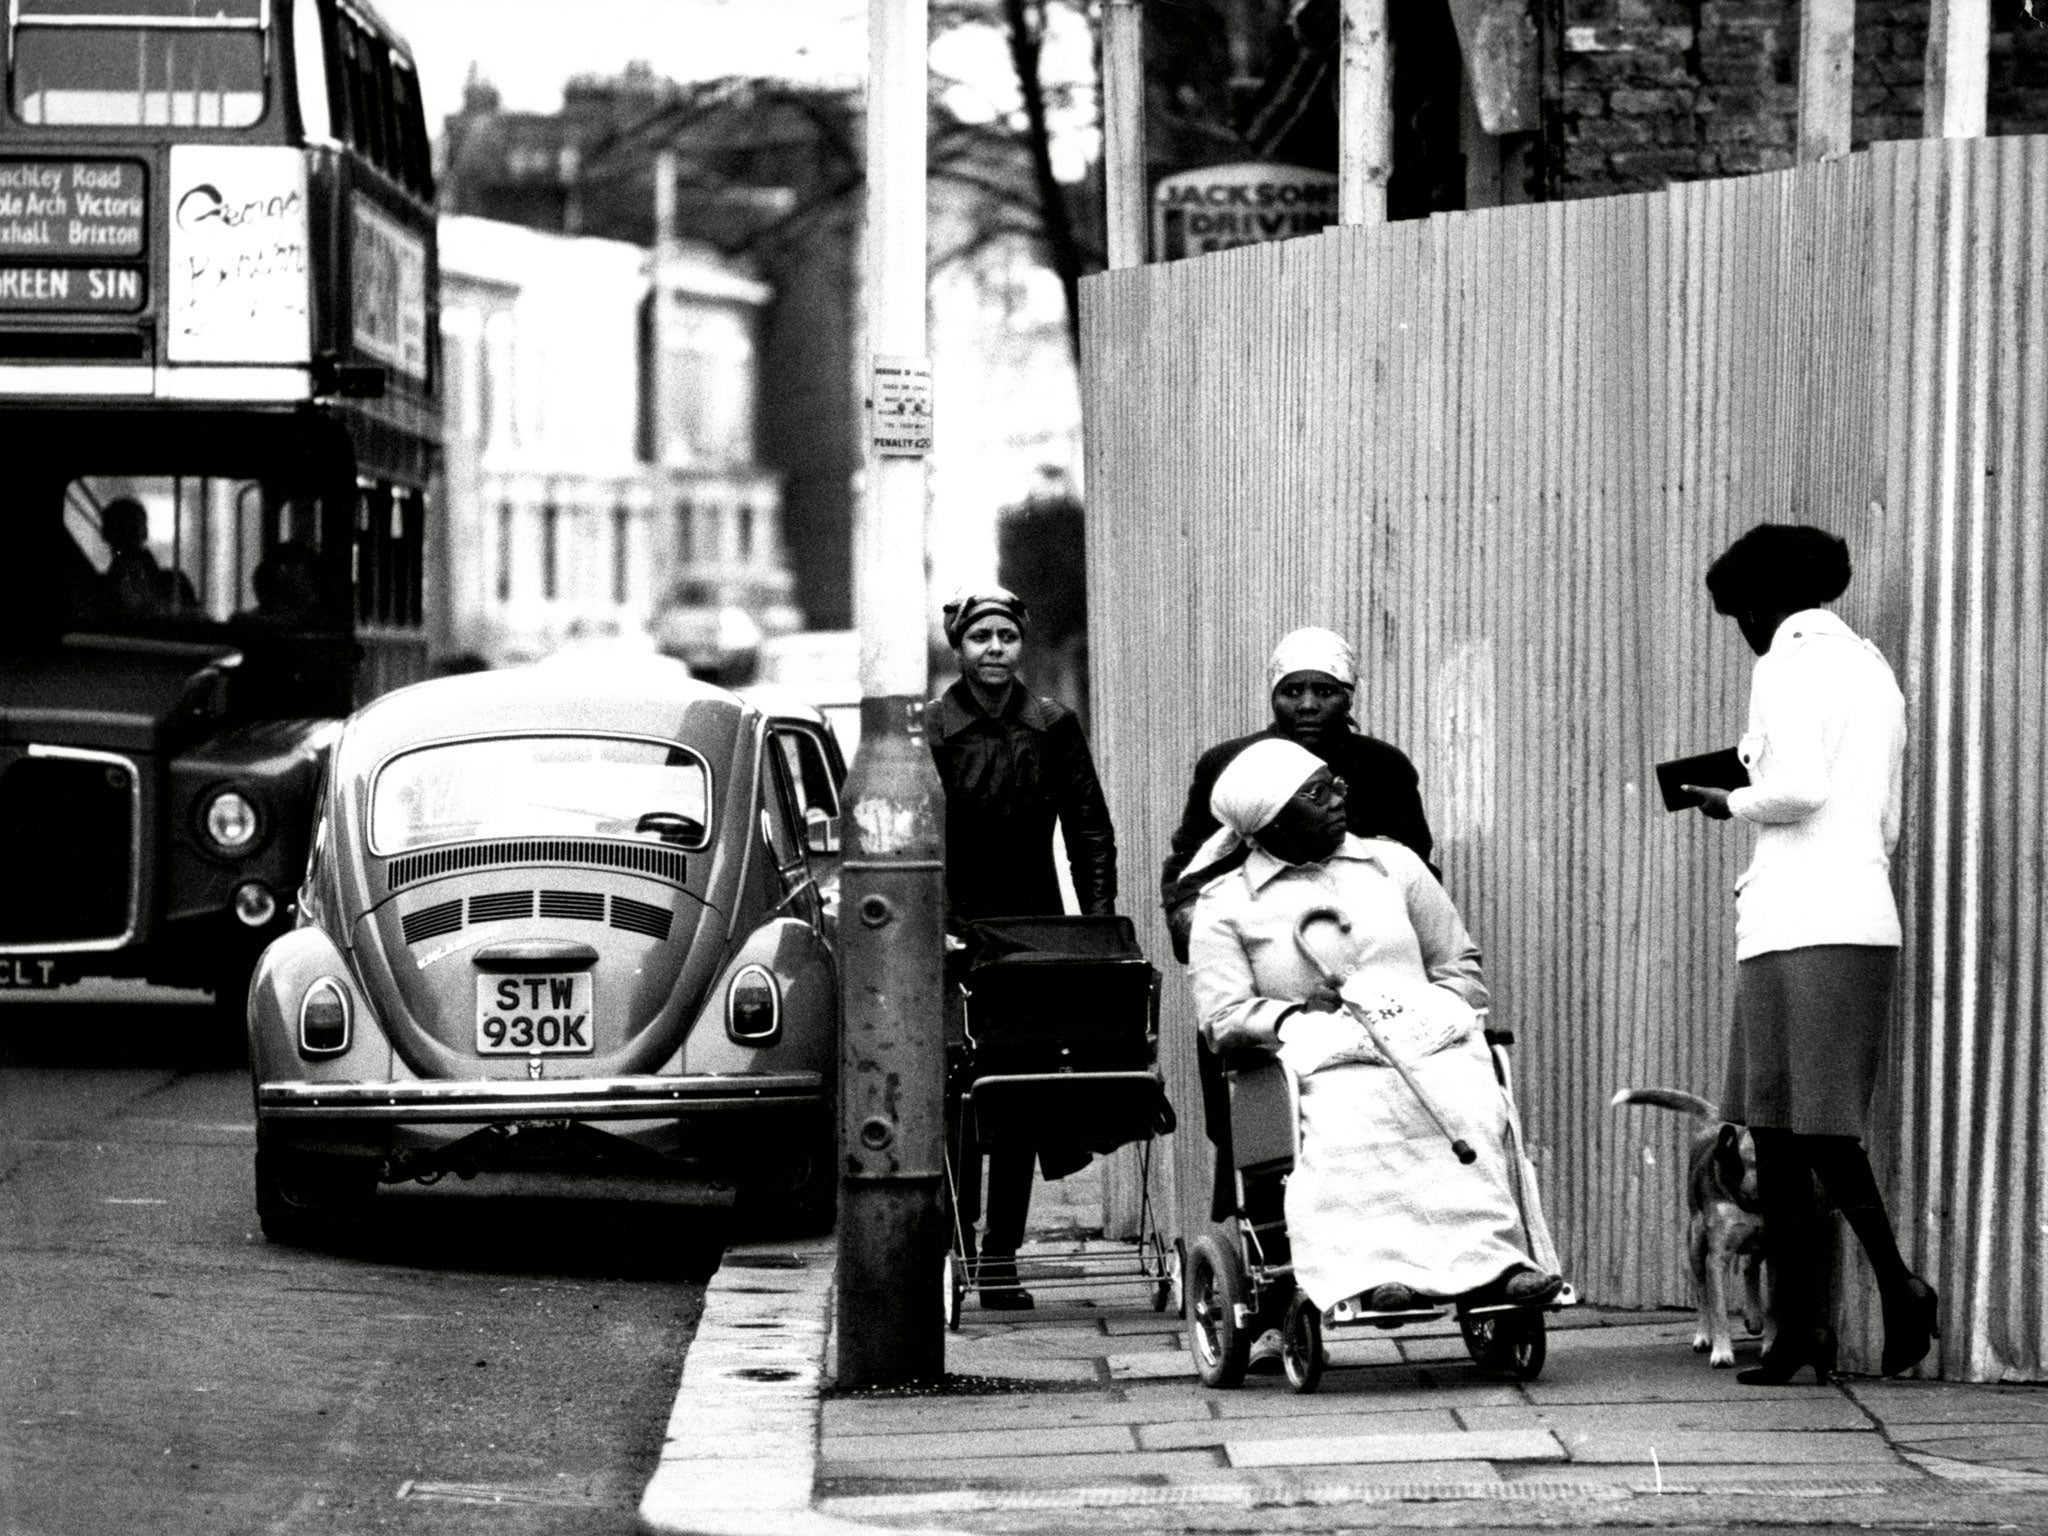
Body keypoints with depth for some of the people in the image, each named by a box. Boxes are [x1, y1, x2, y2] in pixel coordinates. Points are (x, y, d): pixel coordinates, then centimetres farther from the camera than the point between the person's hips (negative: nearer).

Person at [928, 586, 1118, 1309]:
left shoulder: (1053, 728, 7)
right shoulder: (930, 729, -1)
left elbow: (1091, 830, 9)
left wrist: (1099, 919, 0)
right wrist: (938, 924, -16)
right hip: (955, 936, -3)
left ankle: (1000, 1256, 7)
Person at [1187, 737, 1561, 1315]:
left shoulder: (1391, 863, 22)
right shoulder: (1225, 905, 11)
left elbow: (1460, 963, 25)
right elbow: (1221, 1018, 1)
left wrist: (1444, 1013, 4)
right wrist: (1292, 1016, -14)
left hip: (1430, 1043, 3)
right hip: (1325, 1061, -3)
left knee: (1470, 1105, -33)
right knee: (1353, 1119, -39)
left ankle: (1488, 1259, -44)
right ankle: (1378, 1270, -50)